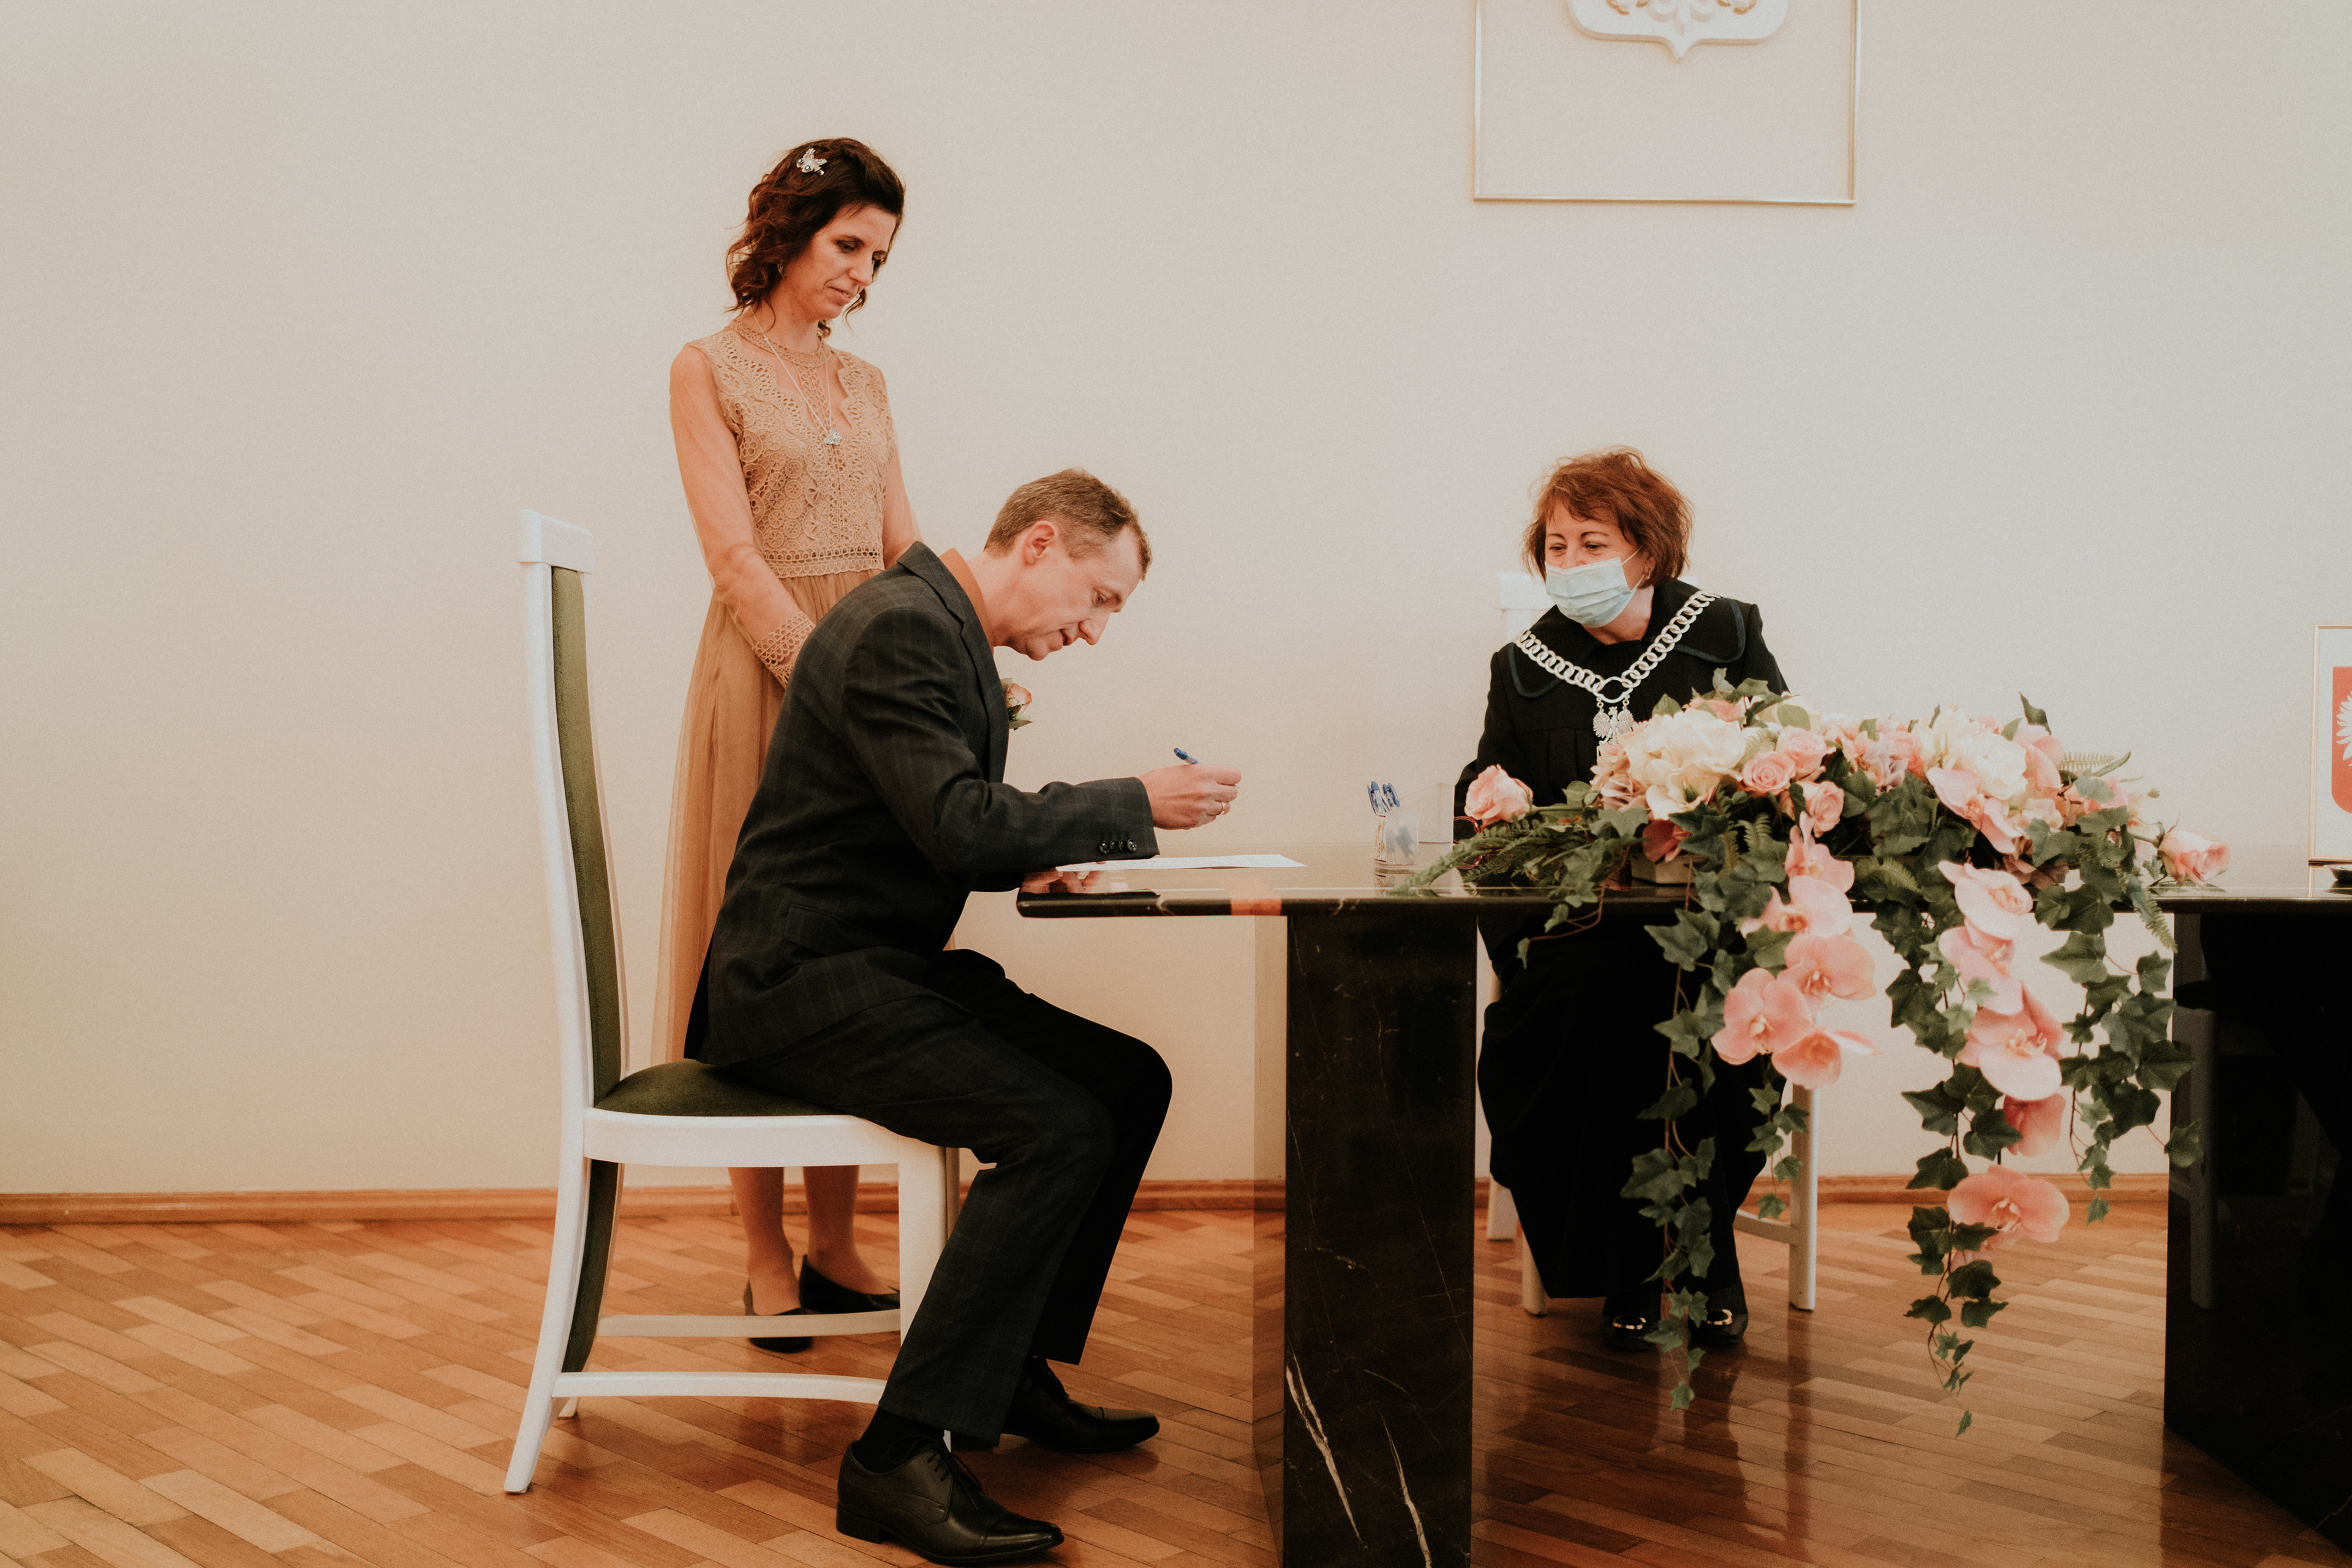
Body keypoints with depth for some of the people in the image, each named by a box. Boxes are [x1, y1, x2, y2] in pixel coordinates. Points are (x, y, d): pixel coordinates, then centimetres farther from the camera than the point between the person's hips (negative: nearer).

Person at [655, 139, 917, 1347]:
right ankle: (765, 1257, 8)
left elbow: (904, 552, 9)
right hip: (764, 672, -5)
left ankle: (834, 1248, 14)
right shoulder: (709, 370, -1)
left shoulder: (863, 383, 17)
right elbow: (736, 559, -11)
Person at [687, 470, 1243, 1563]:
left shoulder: (955, 640, 17)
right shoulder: (900, 628, -16)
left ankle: (1017, 1372, 15)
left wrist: (1023, 859, 3)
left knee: (1130, 1082, 5)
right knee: (1059, 1129, -25)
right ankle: (898, 1461, -21)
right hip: (804, 980, -11)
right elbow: (954, 821, -26)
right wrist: (1134, 806, -17)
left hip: (886, 968, 11)